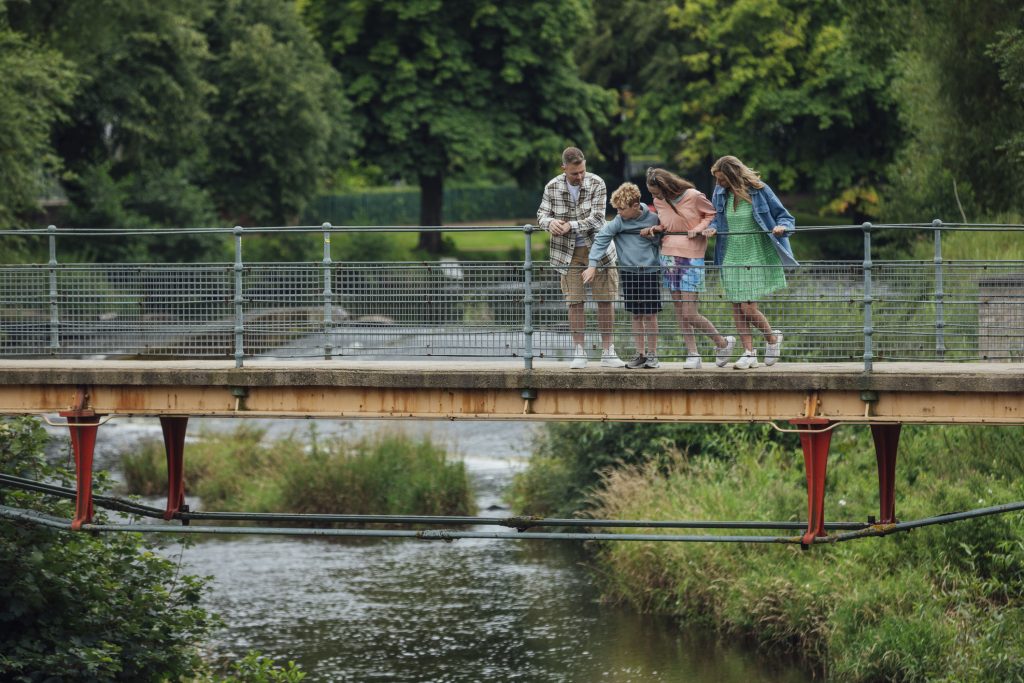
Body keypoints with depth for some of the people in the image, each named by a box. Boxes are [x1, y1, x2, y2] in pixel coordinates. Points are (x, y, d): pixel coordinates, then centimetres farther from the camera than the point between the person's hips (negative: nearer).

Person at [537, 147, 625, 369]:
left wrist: (571, 226, -27)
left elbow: (597, 219, -17)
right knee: (575, 302, 0)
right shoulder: (553, 188, -3)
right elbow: (541, 214, 2)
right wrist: (550, 222, -21)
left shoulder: (596, 184, -10)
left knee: (605, 300, 2)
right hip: (569, 253, 1)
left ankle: (607, 351, 10)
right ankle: (579, 353, 6)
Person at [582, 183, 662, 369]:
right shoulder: (618, 222, -5)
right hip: (629, 272, 1)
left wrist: (653, 237, -13)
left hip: (651, 270, -1)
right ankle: (640, 354, 14)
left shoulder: (652, 219, -3)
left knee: (650, 314, 0)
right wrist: (592, 265, -23)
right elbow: (601, 240, -13)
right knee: (636, 315, 7)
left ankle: (652, 354, 11)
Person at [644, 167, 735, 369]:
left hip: (691, 258, -6)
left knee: (689, 313, -9)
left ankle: (723, 343, 11)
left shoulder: (694, 197, -12)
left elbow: (711, 214, 2)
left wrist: (699, 229, -13)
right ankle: (692, 354, 14)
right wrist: (656, 228, 2)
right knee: (679, 311, 6)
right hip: (668, 257, 6)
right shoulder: (659, 201, 5)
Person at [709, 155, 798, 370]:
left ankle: (772, 338, 17)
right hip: (731, 259, 5)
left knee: (748, 308, -9)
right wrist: (711, 228, -4)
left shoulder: (759, 191, -9)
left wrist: (781, 227, -23)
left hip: (756, 258, -5)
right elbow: (715, 219, 19)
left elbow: (786, 217, -1)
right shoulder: (720, 193, 5)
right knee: (737, 308, 4)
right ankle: (749, 352, 12)